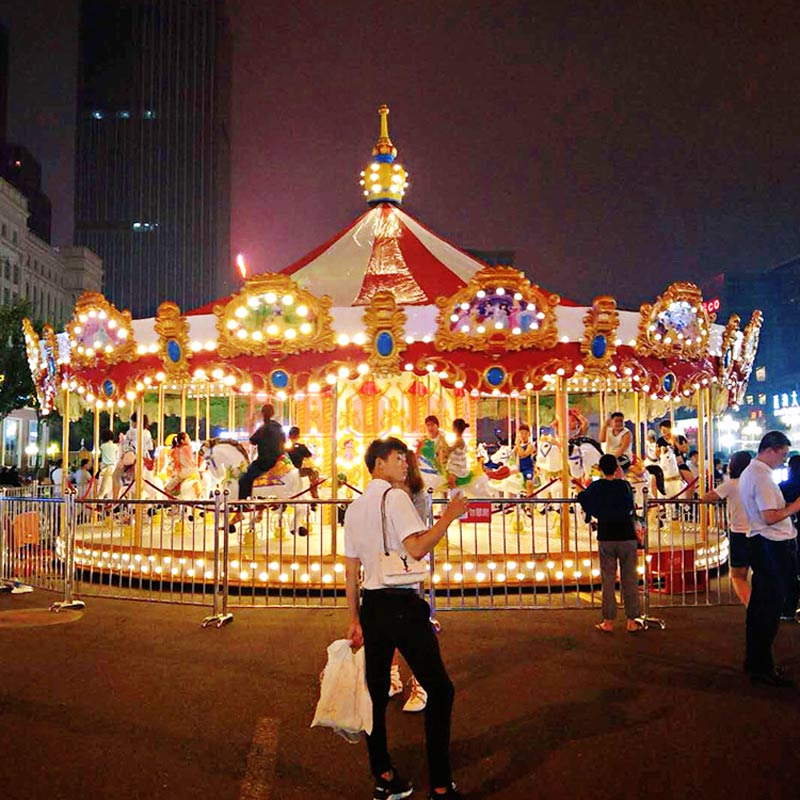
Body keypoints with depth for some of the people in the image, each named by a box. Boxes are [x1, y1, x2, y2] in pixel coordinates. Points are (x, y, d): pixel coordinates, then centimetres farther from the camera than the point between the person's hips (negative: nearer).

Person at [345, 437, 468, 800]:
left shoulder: (355, 508, 13)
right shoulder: (395, 498, -10)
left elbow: (351, 569, 13)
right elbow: (416, 548, -21)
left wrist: (355, 619, 15)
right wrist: (448, 516, -11)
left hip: (372, 605, 8)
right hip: (403, 605, -7)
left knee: (376, 692, 13)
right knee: (439, 689, 3)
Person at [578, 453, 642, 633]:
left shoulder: (595, 487, -5)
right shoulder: (625, 485, -7)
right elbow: (631, 507, 6)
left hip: (606, 539, 1)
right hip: (627, 537, 0)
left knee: (607, 580, 7)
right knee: (629, 580, 7)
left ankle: (608, 621, 10)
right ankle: (632, 621, 12)